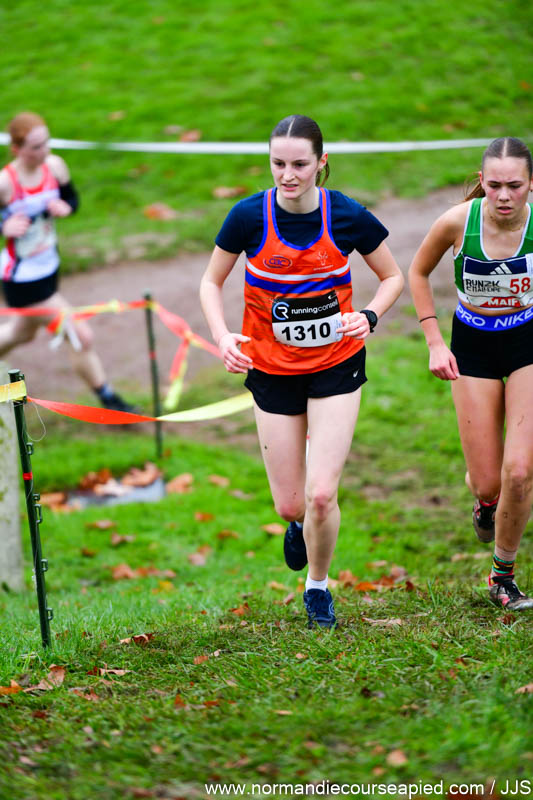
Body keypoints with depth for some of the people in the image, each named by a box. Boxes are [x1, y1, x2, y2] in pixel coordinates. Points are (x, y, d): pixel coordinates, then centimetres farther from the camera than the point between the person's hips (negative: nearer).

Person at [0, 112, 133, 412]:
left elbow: (72, 198, 8)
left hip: (48, 268, 7)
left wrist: (64, 207, -13)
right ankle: (109, 401, 14)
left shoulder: (54, 166, -8)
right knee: (81, 336, -4)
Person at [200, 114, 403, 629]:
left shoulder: (348, 216, -13)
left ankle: (318, 584, 20)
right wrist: (223, 336, -15)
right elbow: (211, 282, 2)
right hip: (272, 369, 1)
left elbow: (392, 276, 3)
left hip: (337, 364, -1)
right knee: (289, 504, 3)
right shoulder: (249, 216, -13)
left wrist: (369, 316, -15)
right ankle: (300, 524, 43)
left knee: (322, 493, -10)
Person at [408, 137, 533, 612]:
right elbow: (418, 273, 1)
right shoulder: (457, 221, -19)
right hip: (472, 346, 0)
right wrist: (435, 343, -5)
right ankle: (485, 500, 42)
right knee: (487, 484, 0)